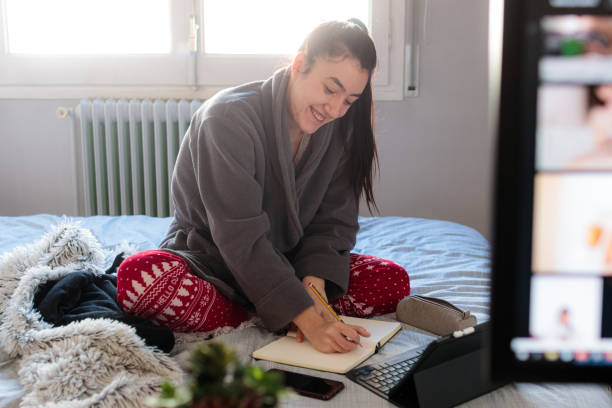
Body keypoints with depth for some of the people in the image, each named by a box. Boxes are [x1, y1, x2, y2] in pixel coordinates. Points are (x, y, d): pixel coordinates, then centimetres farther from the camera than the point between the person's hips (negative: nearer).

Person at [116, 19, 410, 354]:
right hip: (210, 262, -4)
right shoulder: (229, 117, -23)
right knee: (138, 276, -37)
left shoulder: (338, 130, -3)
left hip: (287, 267, 5)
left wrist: (313, 281, -26)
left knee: (393, 281, -16)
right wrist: (306, 318, -38)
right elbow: (242, 238, -30)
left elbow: (333, 222, -5)